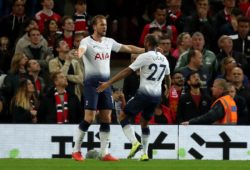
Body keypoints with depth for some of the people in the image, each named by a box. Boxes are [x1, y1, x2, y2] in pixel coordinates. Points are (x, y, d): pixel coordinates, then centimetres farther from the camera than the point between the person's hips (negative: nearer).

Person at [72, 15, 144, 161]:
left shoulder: (109, 42, 12)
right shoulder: (87, 41, -6)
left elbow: (128, 48, 18)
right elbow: (81, 50, -29)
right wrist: (79, 54, -54)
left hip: (106, 83, 6)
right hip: (92, 82, -6)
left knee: (107, 118, 3)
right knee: (89, 118, -10)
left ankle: (105, 153, 7)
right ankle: (76, 150, 1)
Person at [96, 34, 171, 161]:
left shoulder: (144, 57, -10)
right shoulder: (164, 59, 10)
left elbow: (127, 71, -14)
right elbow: (167, 77, 26)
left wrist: (108, 83, -13)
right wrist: (168, 90, 48)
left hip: (144, 93, -6)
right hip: (157, 96, 6)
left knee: (123, 116, 4)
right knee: (145, 122, 22)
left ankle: (135, 142, -16)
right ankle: (145, 154, 18)